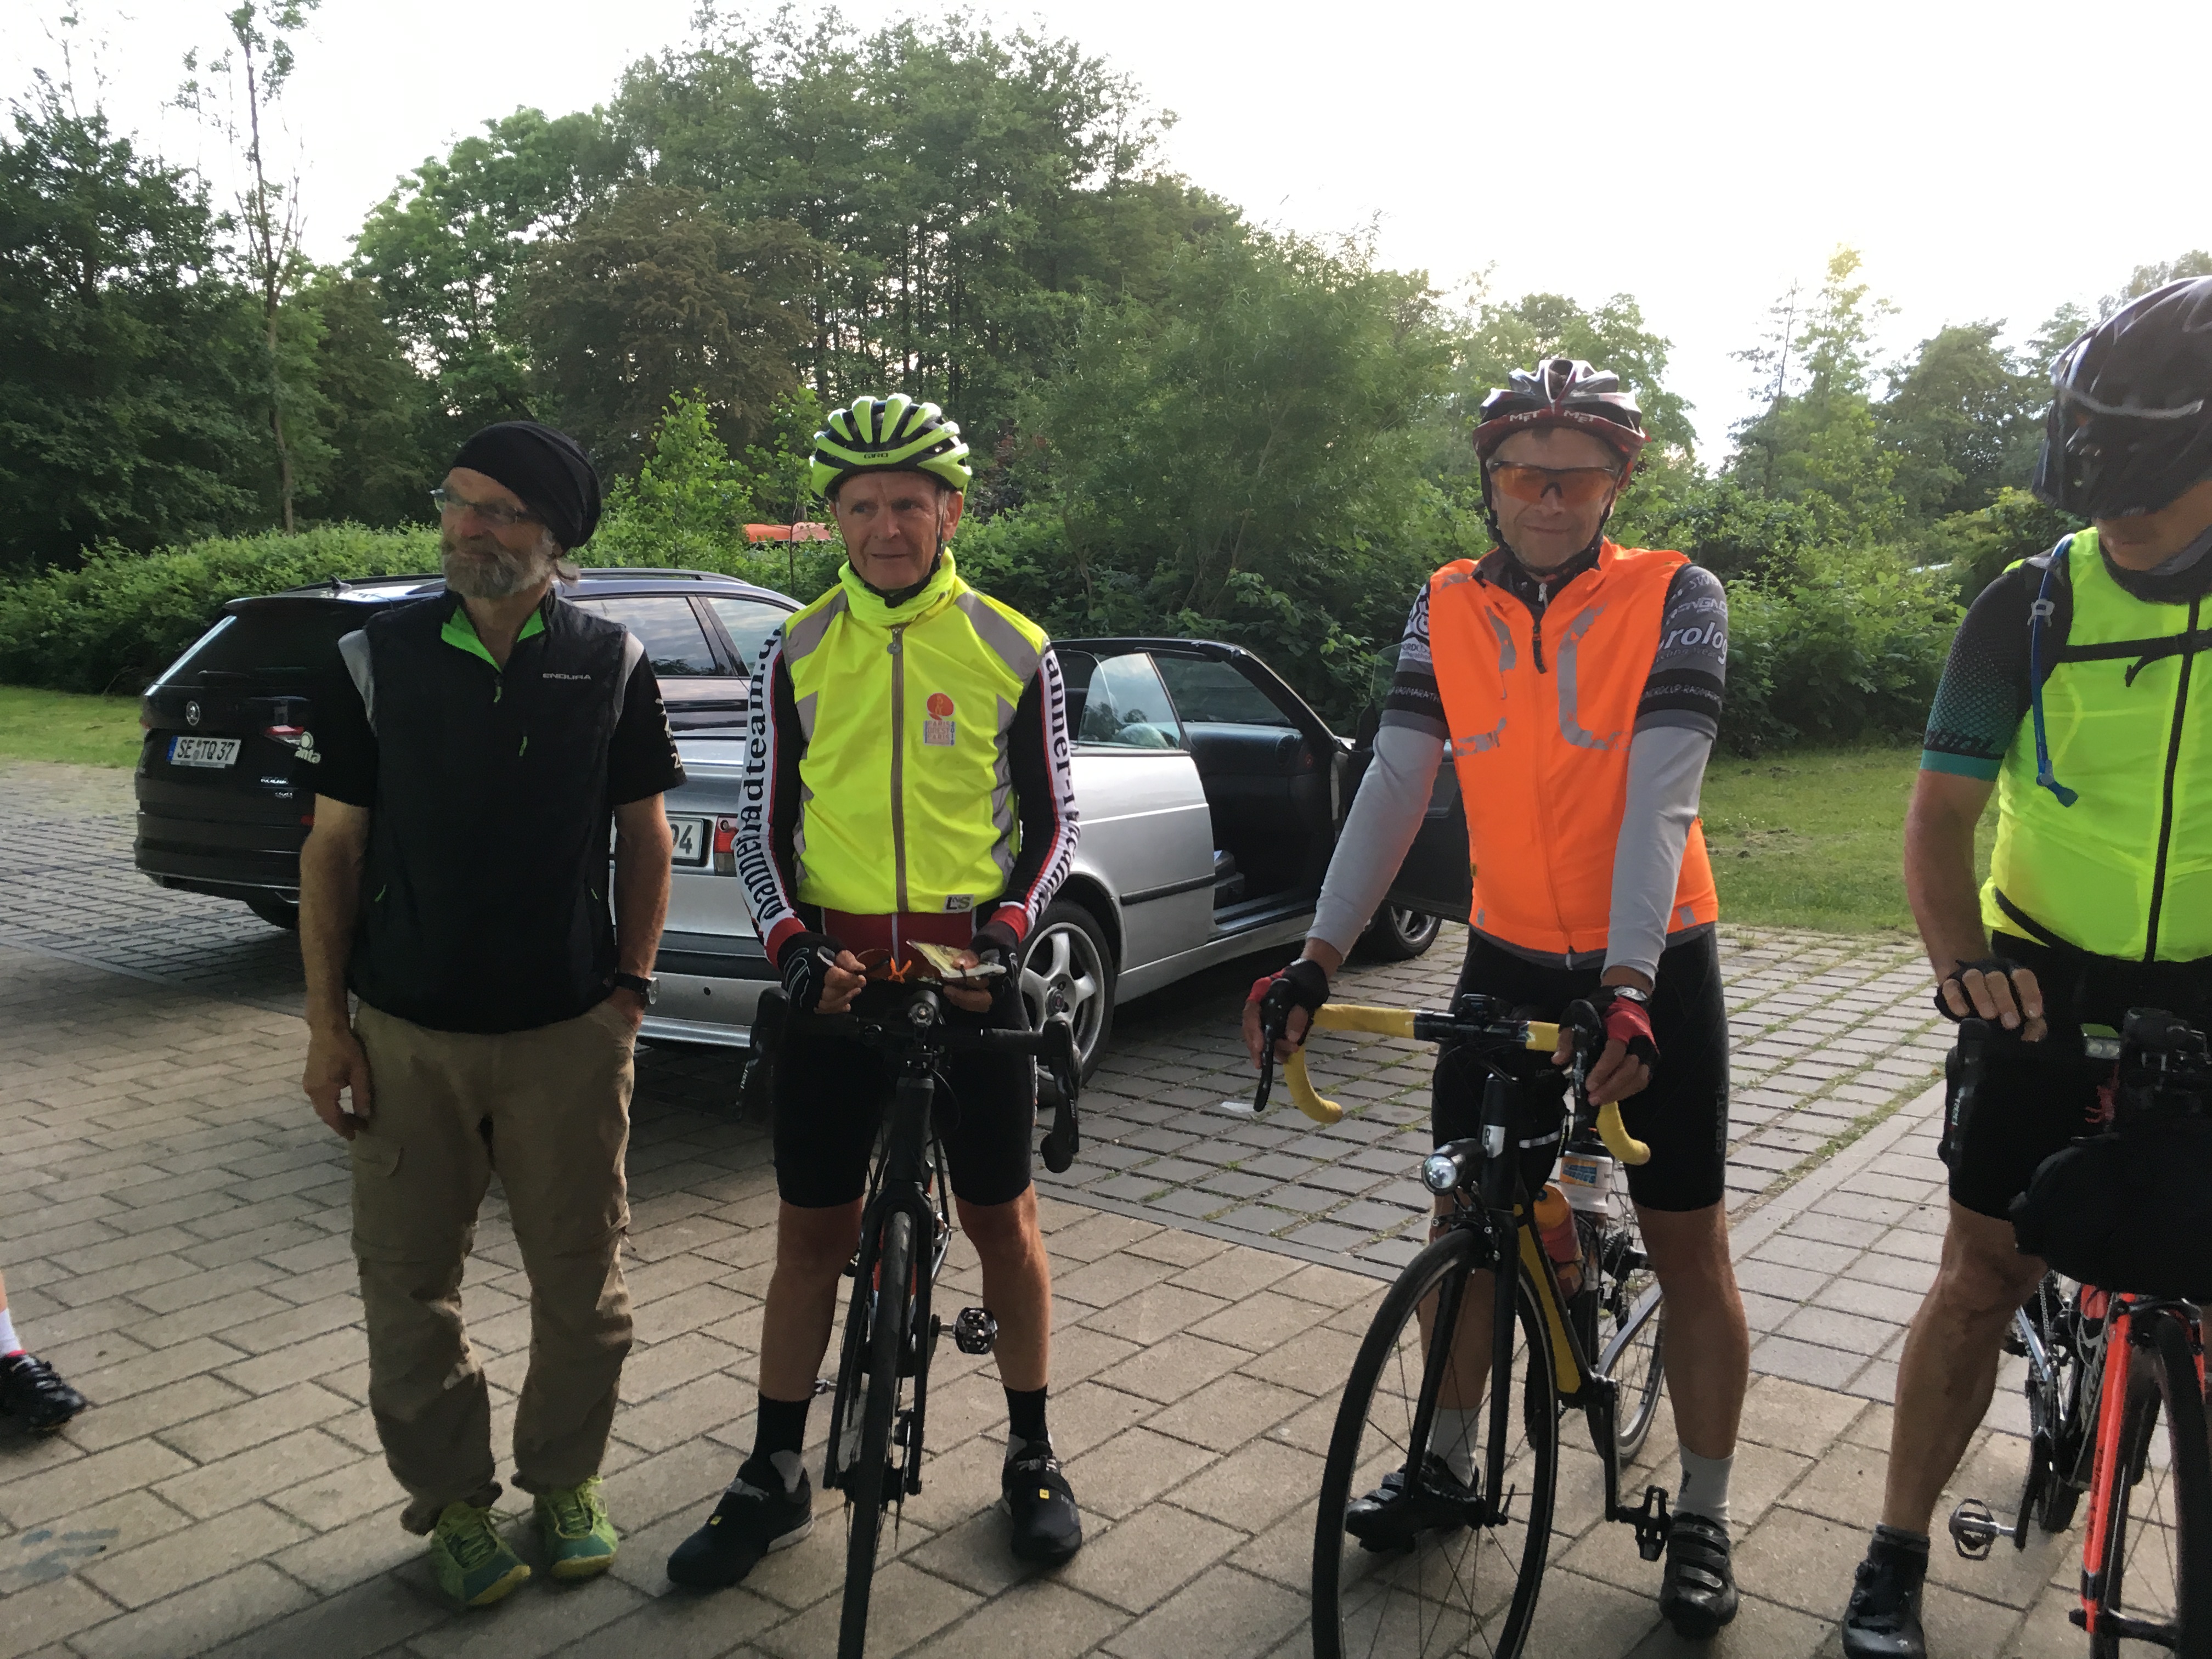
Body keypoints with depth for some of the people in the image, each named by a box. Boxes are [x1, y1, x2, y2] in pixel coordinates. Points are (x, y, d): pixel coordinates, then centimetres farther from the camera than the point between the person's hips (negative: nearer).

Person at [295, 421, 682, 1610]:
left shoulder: (612, 663, -1)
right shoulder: (376, 660, -1)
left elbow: (643, 835, 6)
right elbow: (333, 847, 2)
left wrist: (632, 985, 0)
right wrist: (326, 1025, -1)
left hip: (570, 1030, 0)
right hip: (406, 1032, 1)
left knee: (580, 1275, 9)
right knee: (409, 1281, 9)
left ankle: (565, 1481, 31)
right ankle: (452, 1498, 30)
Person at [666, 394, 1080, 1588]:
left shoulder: (1013, 652, 1)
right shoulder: (796, 654, 5)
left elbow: (1049, 822, 5)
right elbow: (762, 825, 7)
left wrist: (1003, 931, -12)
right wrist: (791, 941, -10)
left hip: (970, 969, -1)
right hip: (832, 972, 1)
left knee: (1001, 1219, 10)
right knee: (811, 1231, 9)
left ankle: (1032, 1458, 28)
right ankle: (774, 1480, 24)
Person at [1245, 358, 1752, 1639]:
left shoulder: (1675, 599, -11)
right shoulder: (1448, 610, -2)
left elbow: (1658, 797, -22)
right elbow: (1395, 784, -10)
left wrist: (1627, 985, -33)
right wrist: (1320, 956, -21)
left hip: (1653, 964, -3)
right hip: (1508, 962, 3)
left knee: (1690, 1244, 6)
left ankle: (1704, 1518, 24)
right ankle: (1451, 1457, 32)